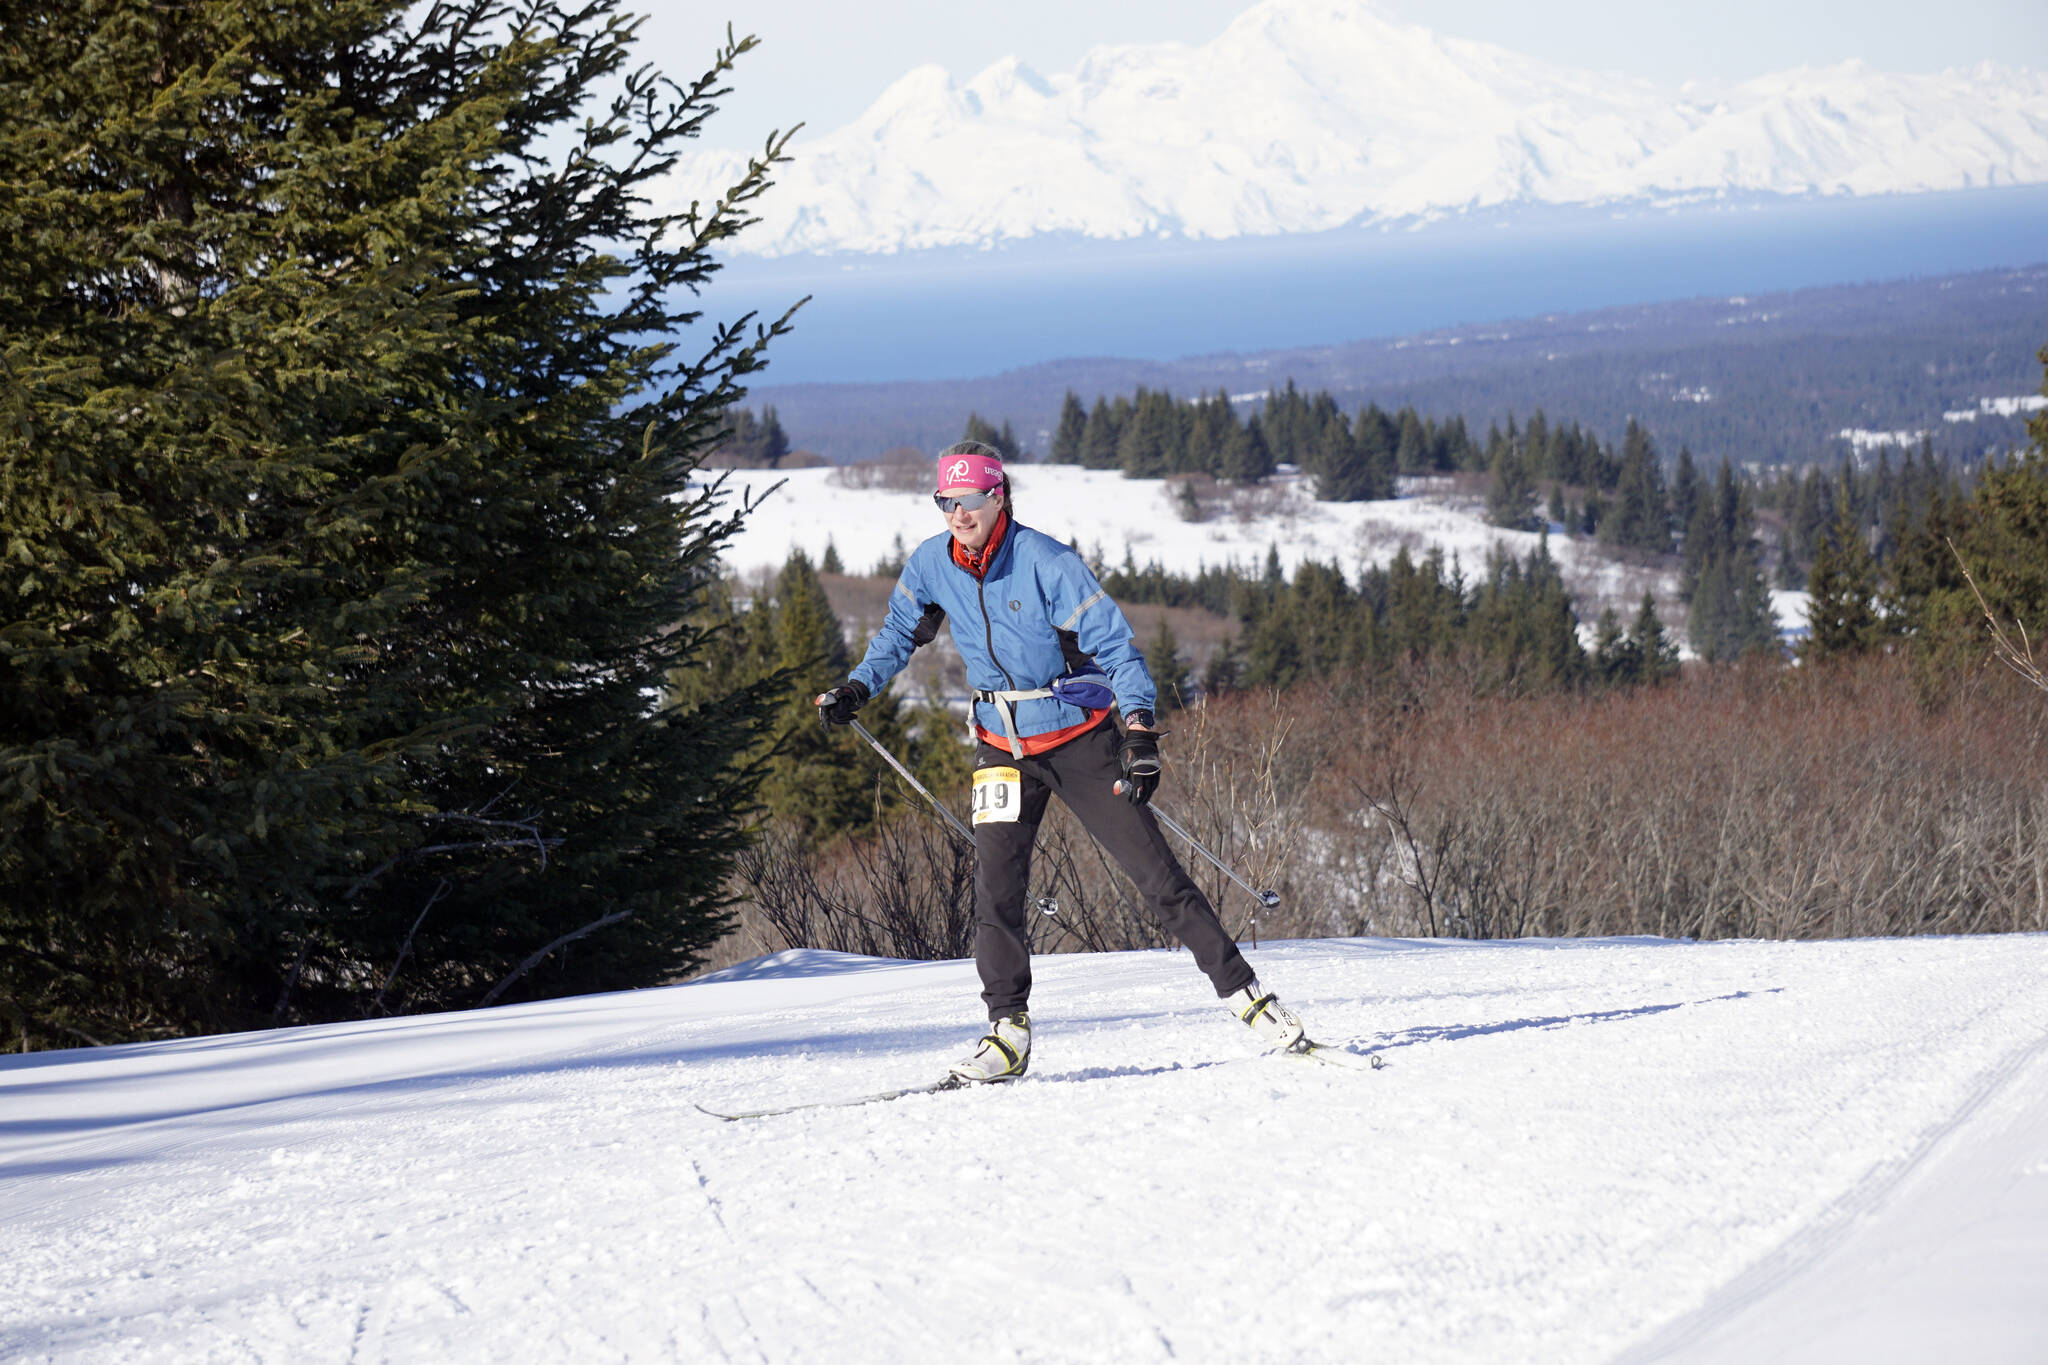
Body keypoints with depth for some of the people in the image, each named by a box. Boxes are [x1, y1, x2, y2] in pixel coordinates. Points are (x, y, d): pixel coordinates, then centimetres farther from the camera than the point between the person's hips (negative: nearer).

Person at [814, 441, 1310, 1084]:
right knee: (996, 886, -10)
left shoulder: (1045, 562, -19)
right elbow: (901, 631, 18)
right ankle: (1007, 1032, -3)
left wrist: (1140, 731, -30)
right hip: (1003, 747, 4)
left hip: (1078, 736, -4)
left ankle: (1244, 992, 2)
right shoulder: (931, 565, -4)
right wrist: (858, 688, 4)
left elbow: (1114, 642, -19)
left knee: (1156, 874, -5)